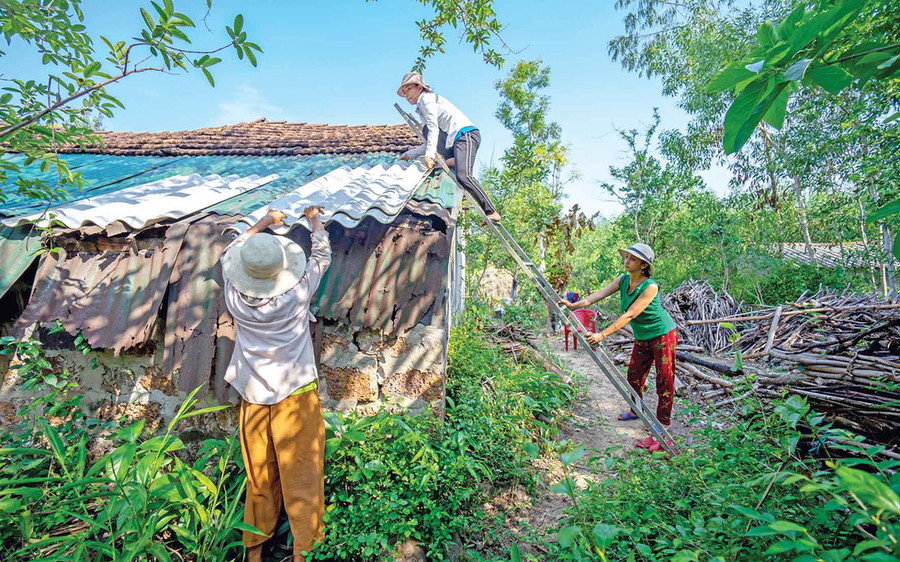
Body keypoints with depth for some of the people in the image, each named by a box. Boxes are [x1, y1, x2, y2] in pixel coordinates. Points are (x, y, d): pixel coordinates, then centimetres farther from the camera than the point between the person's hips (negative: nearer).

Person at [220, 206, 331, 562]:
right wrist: (314, 218, 18)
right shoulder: (297, 293, -16)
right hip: (295, 397, -3)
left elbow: (230, 255, 13)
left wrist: (263, 223, 24)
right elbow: (322, 255, 2)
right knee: (300, 478, 7)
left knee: (258, 479, 18)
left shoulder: (235, 298, -8)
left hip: (253, 398, 4)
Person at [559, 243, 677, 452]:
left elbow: (629, 315, -32)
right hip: (642, 338, 8)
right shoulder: (623, 280, -4)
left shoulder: (650, 287, -26)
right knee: (634, 376, 16)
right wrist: (574, 305, -27)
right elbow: (599, 294, -13)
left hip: (663, 335, -7)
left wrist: (603, 334, -36)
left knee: (664, 381, -2)